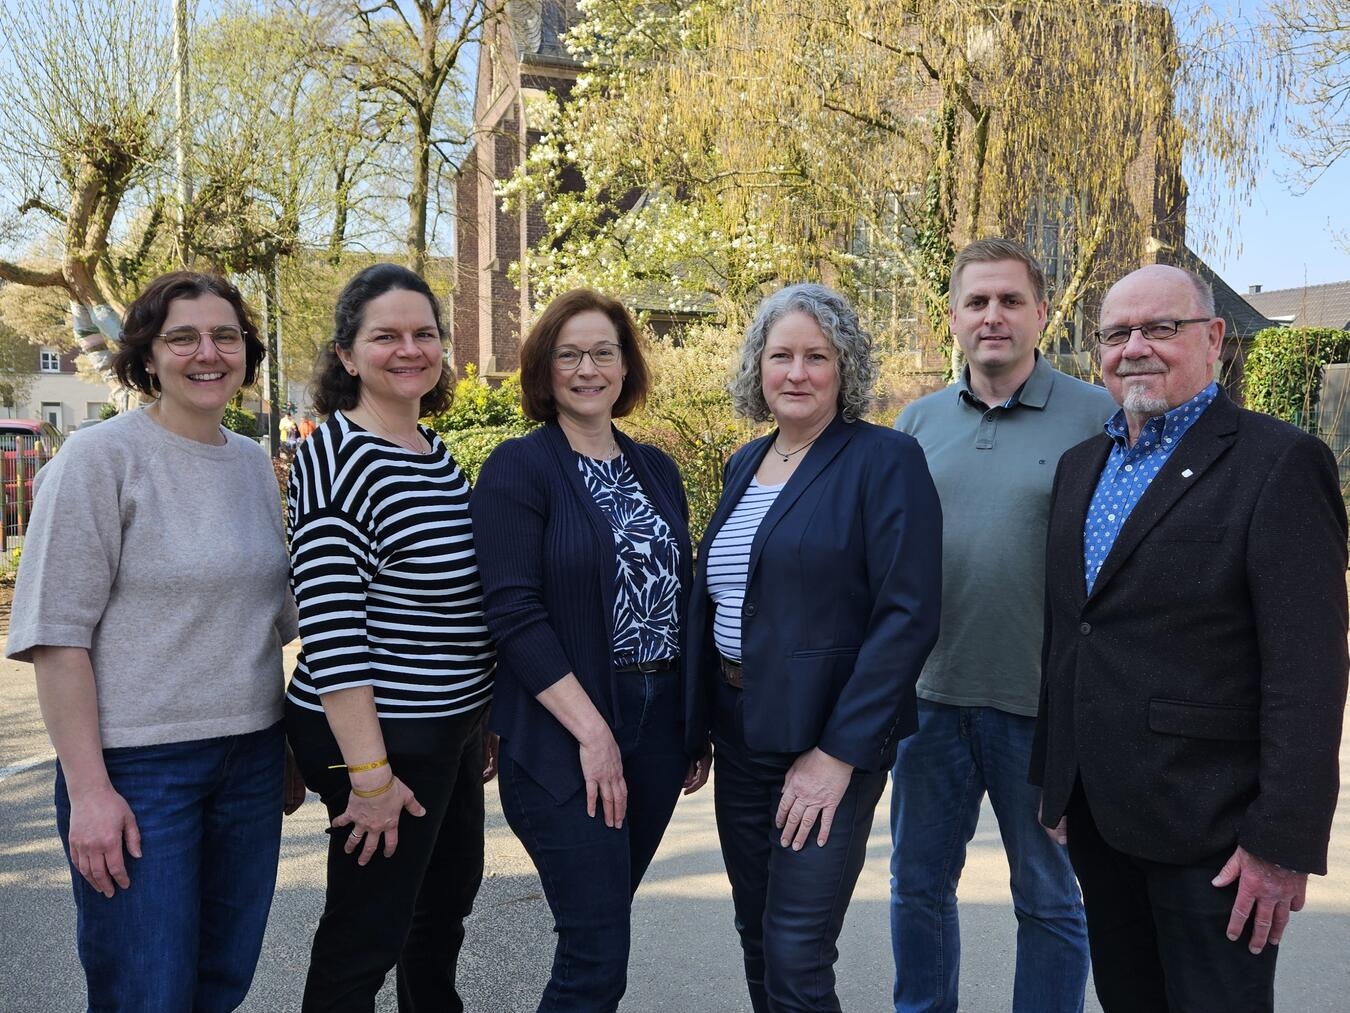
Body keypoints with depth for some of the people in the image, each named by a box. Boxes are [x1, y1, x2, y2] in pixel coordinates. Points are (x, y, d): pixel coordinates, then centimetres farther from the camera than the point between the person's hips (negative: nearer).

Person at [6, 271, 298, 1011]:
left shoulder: (255, 464, 7)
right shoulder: (100, 458, -9)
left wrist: (292, 750, 14)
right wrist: (87, 788, -15)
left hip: (251, 757, 5)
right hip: (137, 766, -5)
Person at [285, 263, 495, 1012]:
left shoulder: (434, 450, 8)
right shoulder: (337, 456, -17)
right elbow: (329, 631, -22)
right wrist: (370, 773, -22)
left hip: (451, 729, 9)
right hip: (382, 734, -9)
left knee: (448, 899, 24)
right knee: (367, 937, 6)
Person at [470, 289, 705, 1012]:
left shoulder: (656, 469, 10)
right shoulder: (518, 468, -8)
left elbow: (680, 595, 13)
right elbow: (514, 613, -15)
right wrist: (592, 732, -17)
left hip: (658, 729, 6)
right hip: (563, 741, -5)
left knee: (605, 924, 16)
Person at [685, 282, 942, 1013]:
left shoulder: (886, 460, -11)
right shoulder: (746, 462, 10)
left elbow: (907, 615, -17)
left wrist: (838, 752, -19)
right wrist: (699, 726, 10)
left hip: (828, 737, -6)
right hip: (740, 730, 7)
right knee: (757, 938, 18)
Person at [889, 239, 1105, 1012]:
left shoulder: (1097, 417, -6)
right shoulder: (919, 421, 5)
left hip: (1043, 704, -3)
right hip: (931, 694, 4)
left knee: (1050, 898, 14)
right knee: (919, 883, 17)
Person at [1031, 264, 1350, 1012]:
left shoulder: (1278, 463, -11)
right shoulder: (1080, 465, 10)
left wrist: (1284, 842, -17)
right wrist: (1054, 777, 13)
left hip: (1207, 829, -6)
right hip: (1096, 815, 7)